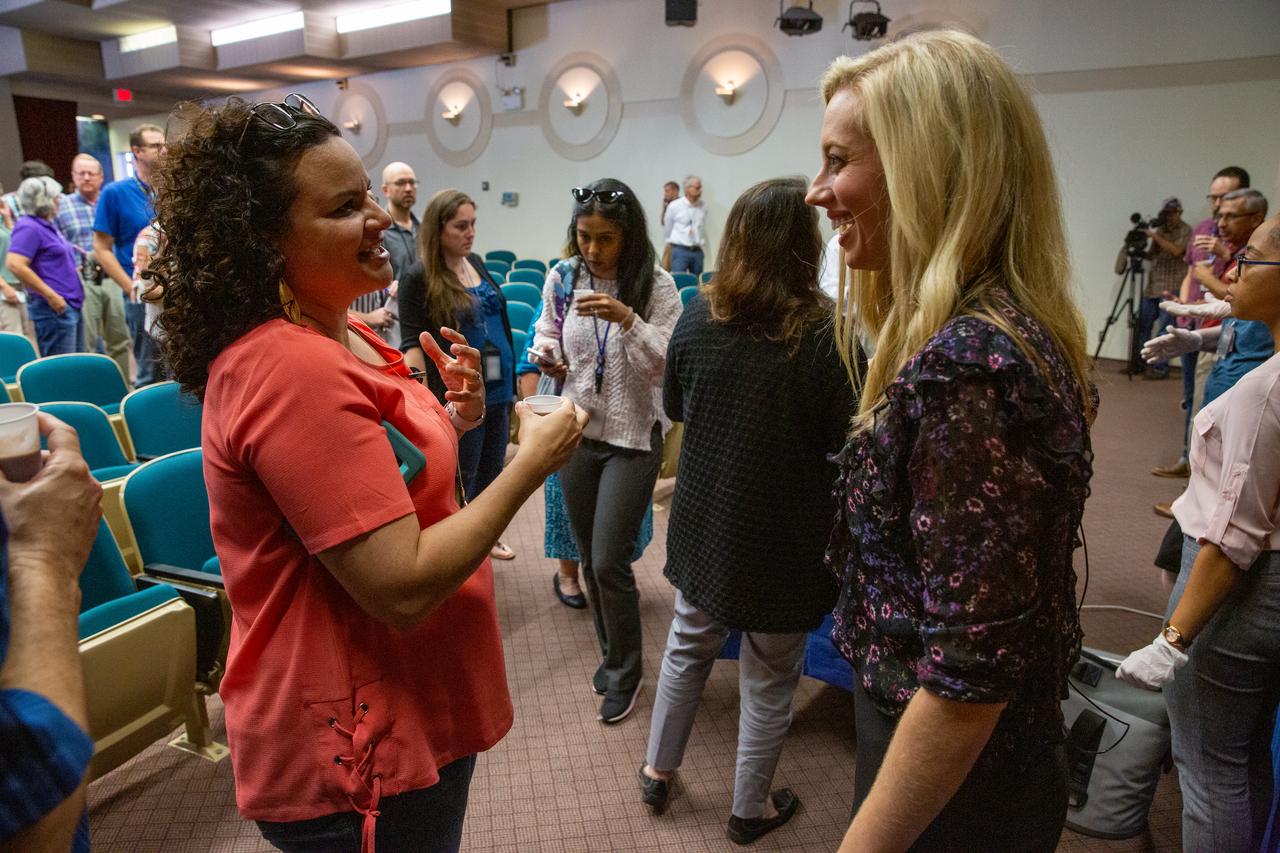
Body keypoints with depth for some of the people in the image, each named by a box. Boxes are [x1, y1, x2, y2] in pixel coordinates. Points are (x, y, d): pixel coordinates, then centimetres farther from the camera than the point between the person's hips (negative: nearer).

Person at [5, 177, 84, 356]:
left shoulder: (48, 225, 17)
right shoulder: (29, 227, -11)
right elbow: (15, 265, -22)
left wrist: (75, 270, 14)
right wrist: (51, 296, -21)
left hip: (71, 305, 10)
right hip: (54, 307, -10)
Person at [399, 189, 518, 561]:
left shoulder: (476, 263, 8)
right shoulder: (418, 278, -11)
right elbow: (413, 343, -13)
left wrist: (511, 376, 17)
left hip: (497, 389, 7)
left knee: (491, 469, 18)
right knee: (462, 478, 6)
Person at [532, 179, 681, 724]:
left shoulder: (656, 285, -11)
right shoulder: (562, 278, 0)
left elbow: (666, 365, -15)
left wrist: (627, 318, -29)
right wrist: (546, 356, -7)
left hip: (632, 437, -4)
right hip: (576, 429, 4)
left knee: (609, 561, -6)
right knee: (589, 558, 14)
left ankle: (624, 673, 19)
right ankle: (614, 655, 37)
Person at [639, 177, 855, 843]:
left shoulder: (697, 316, -7)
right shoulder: (826, 333, -21)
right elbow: (845, 444, -17)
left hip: (701, 523, 4)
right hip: (783, 539, -4)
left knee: (688, 648, 25)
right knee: (768, 680, 17)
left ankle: (657, 771, 43)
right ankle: (750, 810, 37)